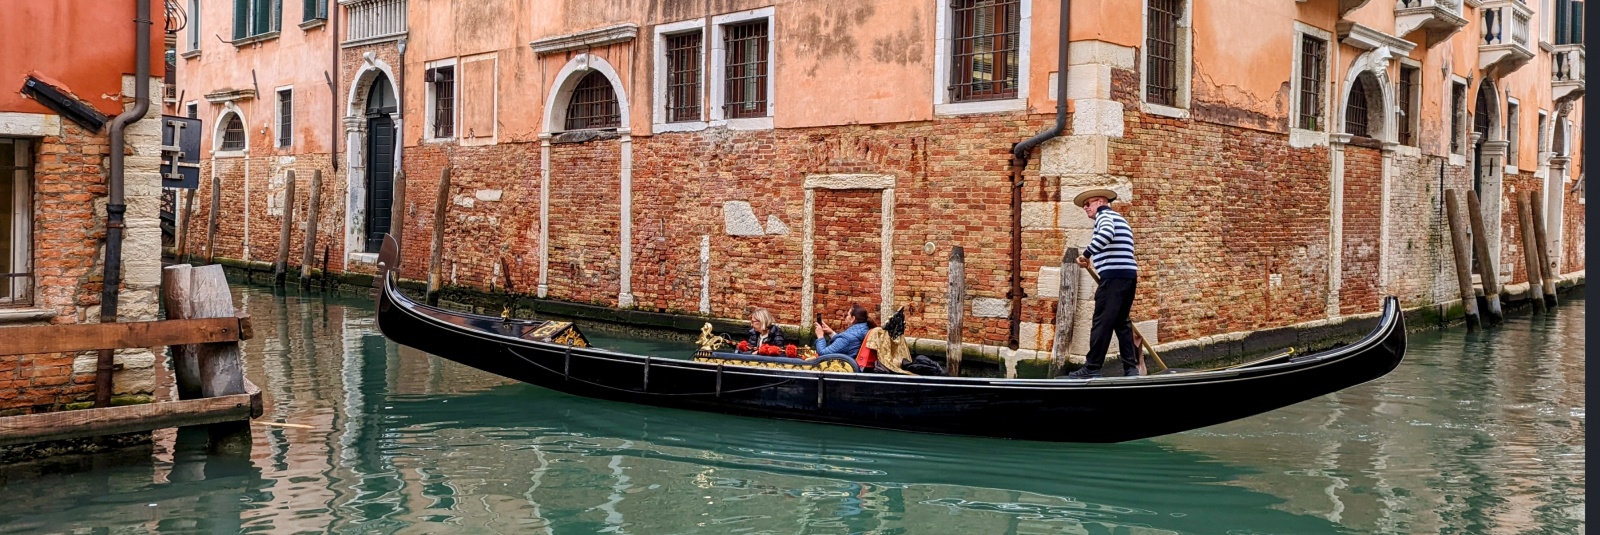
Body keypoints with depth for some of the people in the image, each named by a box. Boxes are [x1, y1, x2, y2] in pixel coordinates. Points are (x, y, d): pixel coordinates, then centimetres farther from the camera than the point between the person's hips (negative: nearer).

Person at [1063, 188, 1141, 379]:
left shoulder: (1104, 215, -2)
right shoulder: (1119, 219, 28)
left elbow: (1106, 233, -25)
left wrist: (1086, 254, -21)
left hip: (1114, 276, -10)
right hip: (1130, 275, 10)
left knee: (1102, 322, -8)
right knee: (1122, 322, 12)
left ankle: (1092, 368, -8)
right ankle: (1131, 368, 10)